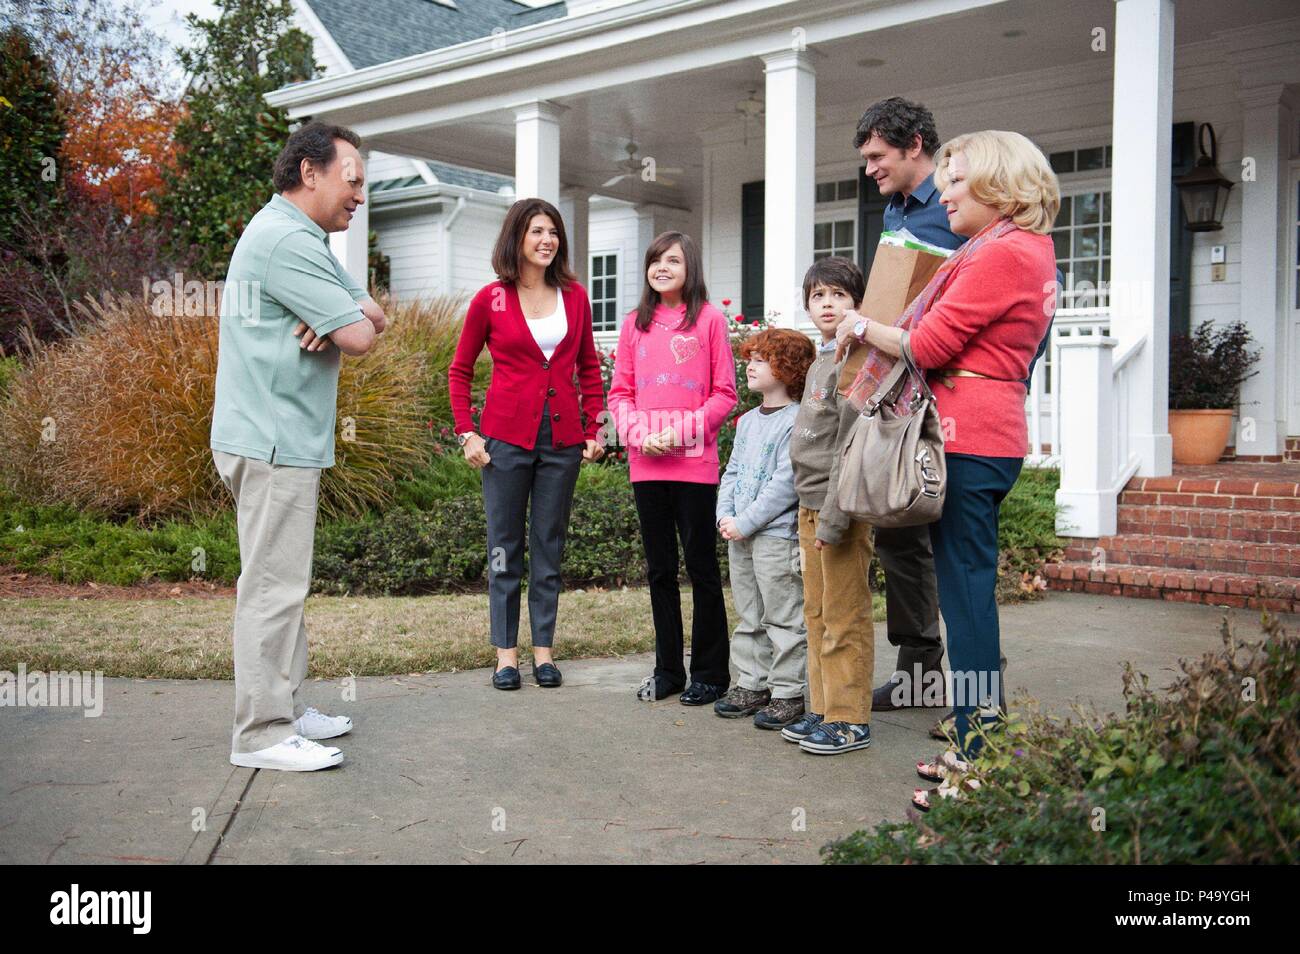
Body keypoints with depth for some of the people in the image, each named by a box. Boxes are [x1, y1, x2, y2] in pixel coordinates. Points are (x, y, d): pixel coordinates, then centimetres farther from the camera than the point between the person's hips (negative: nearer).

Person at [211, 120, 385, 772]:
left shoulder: (296, 236, 19)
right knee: (274, 585, -7)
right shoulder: (287, 239, -16)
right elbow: (359, 339, -20)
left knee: (283, 583, 15)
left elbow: (372, 316, 14)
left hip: (284, 441, 11)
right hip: (275, 443, -11)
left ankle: (286, 709, 25)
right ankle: (262, 734, 0)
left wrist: (348, 316, -9)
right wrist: (355, 320, 3)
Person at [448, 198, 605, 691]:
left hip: (562, 439, 2)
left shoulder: (575, 297, 7)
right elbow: (459, 372, 6)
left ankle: (544, 649, 18)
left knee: (549, 548, 9)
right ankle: (506, 652, 13)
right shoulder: (491, 299, -1)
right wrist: (467, 433, -3)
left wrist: (594, 428, 6)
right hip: (506, 437, -2)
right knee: (505, 548, 5)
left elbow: (589, 369, 15)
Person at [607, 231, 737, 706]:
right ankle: (667, 669, 22)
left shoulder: (710, 320, 0)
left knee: (702, 565, 3)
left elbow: (724, 394, -3)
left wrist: (681, 432, -14)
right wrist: (637, 433, -8)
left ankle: (709, 671, 14)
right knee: (659, 568, 11)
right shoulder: (635, 324, 11)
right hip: (646, 464, 4)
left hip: (694, 463, -4)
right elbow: (620, 393, 10)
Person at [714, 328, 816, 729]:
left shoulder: (796, 421, -13)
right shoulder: (747, 421, 15)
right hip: (740, 536, 9)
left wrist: (745, 522, -18)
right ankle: (751, 684, 25)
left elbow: (786, 482, -18)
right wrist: (724, 516, 1)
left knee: (784, 619, -1)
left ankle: (789, 692, 7)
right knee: (749, 617, 16)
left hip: (778, 535, -9)